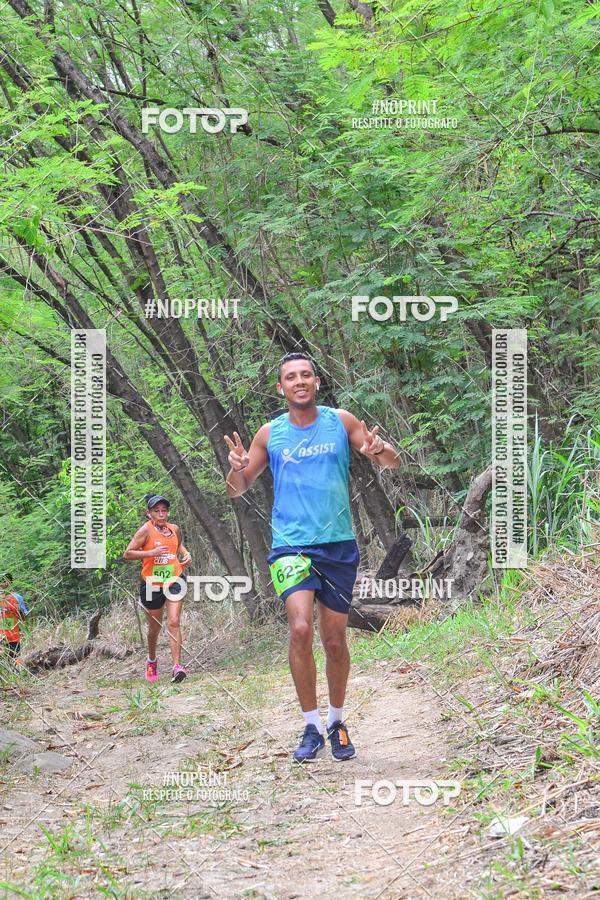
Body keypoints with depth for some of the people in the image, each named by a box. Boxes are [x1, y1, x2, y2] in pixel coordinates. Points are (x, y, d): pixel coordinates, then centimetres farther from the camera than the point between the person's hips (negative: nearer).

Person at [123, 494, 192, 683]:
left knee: (174, 622, -13)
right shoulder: (146, 530, -9)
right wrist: (151, 552, -20)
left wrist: (186, 555, 7)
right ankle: (152, 661, 39)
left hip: (174, 579, 2)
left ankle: (177, 666, -18)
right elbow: (127, 554, -10)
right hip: (152, 582, -2)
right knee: (155, 626, 13)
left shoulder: (174, 529, 5)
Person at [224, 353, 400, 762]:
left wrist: (379, 450, -16)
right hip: (291, 545, -1)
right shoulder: (270, 433, 5)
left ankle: (337, 721, 28)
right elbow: (237, 489, 12)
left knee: (335, 641, 6)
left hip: (339, 544, 1)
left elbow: (394, 462, 8)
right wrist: (237, 468, -12)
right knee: (300, 629, -21)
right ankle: (311, 728, -10)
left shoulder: (341, 421, 4)